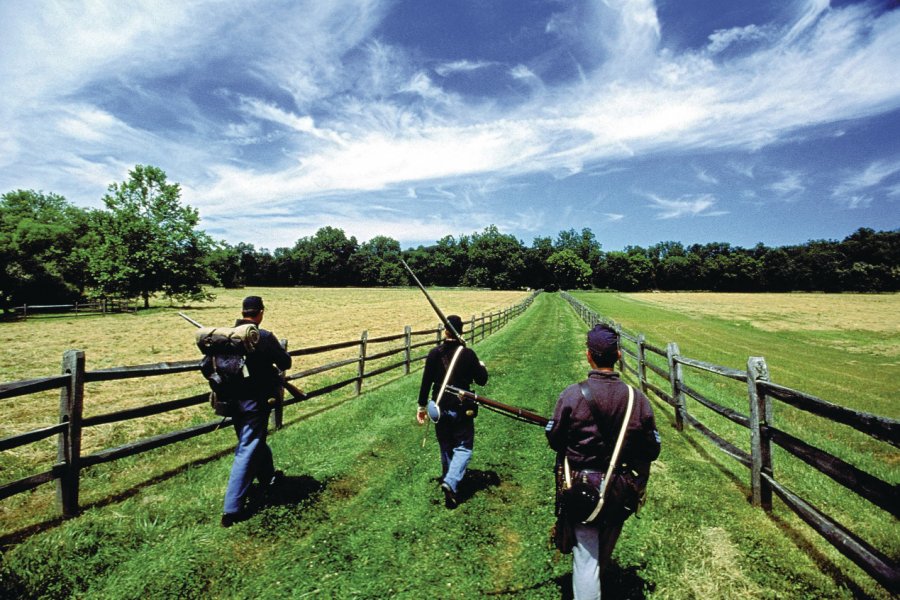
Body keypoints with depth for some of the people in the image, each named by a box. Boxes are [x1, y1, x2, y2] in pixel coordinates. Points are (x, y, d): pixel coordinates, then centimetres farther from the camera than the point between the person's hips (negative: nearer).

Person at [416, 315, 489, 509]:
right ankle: (451, 482, -11)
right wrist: (482, 367, 19)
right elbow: (481, 380, -2)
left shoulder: (435, 353, -6)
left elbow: (426, 382, -4)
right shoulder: (468, 354, -10)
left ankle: (449, 480, 33)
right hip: (462, 410, -2)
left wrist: (422, 406, 6)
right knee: (463, 447, 8)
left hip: (439, 409, 3)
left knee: (446, 448, 19)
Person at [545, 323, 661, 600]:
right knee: (604, 549, 28)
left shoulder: (572, 394, -21)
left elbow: (554, 439, -9)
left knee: (585, 552, 10)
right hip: (620, 491, 4)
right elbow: (652, 449, -3)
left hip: (581, 486, -4)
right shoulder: (637, 398, -13)